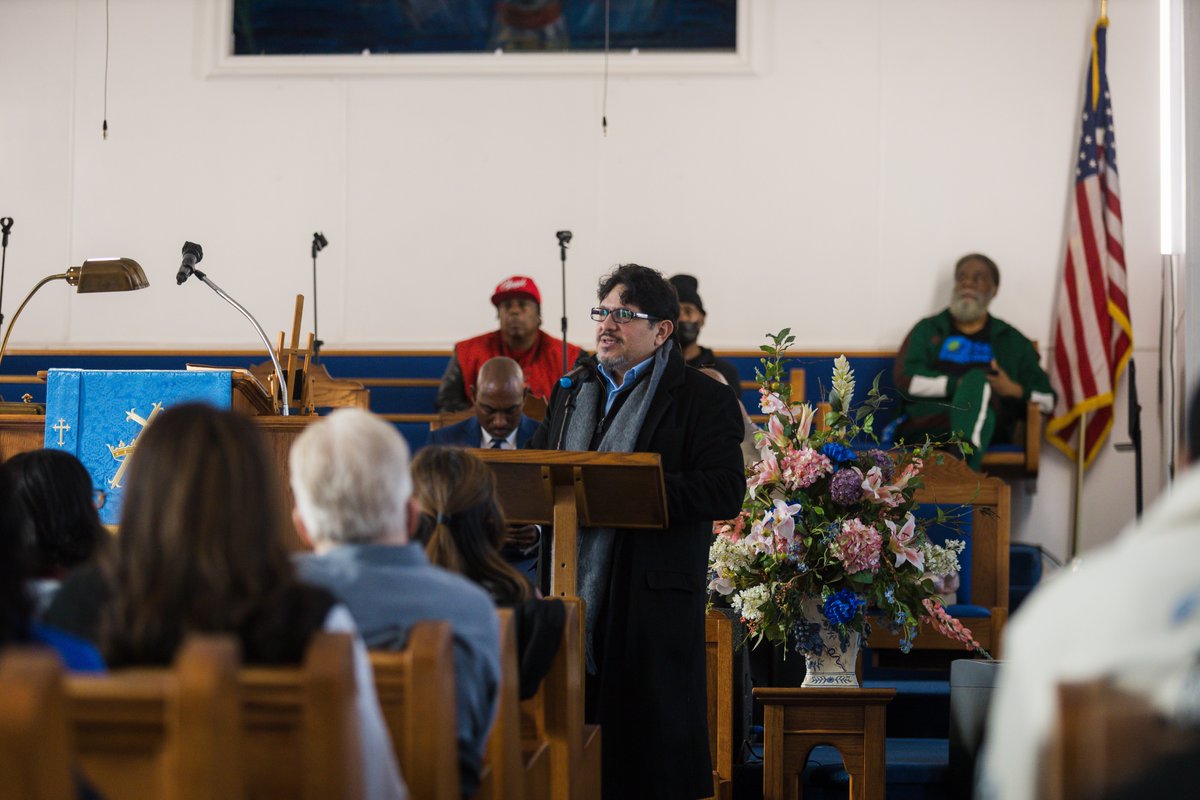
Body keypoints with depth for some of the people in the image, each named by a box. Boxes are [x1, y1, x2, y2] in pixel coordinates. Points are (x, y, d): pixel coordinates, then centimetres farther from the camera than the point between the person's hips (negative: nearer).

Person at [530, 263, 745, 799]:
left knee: (649, 742, -2)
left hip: (651, 600, -5)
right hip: (572, 594, 5)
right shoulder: (572, 392, 20)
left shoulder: (703, 399, -1)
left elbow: (724, 494, -13)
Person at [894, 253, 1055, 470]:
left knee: (977, 378, -32)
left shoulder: (1012, 340, 24)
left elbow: (1047, 400, 18)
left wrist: (1014, 390, -2)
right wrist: (960, 385, -6)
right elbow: (906, 381, 4)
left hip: (991, 428, 1)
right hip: (927, 422, -1)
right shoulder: (927, 329, 22)